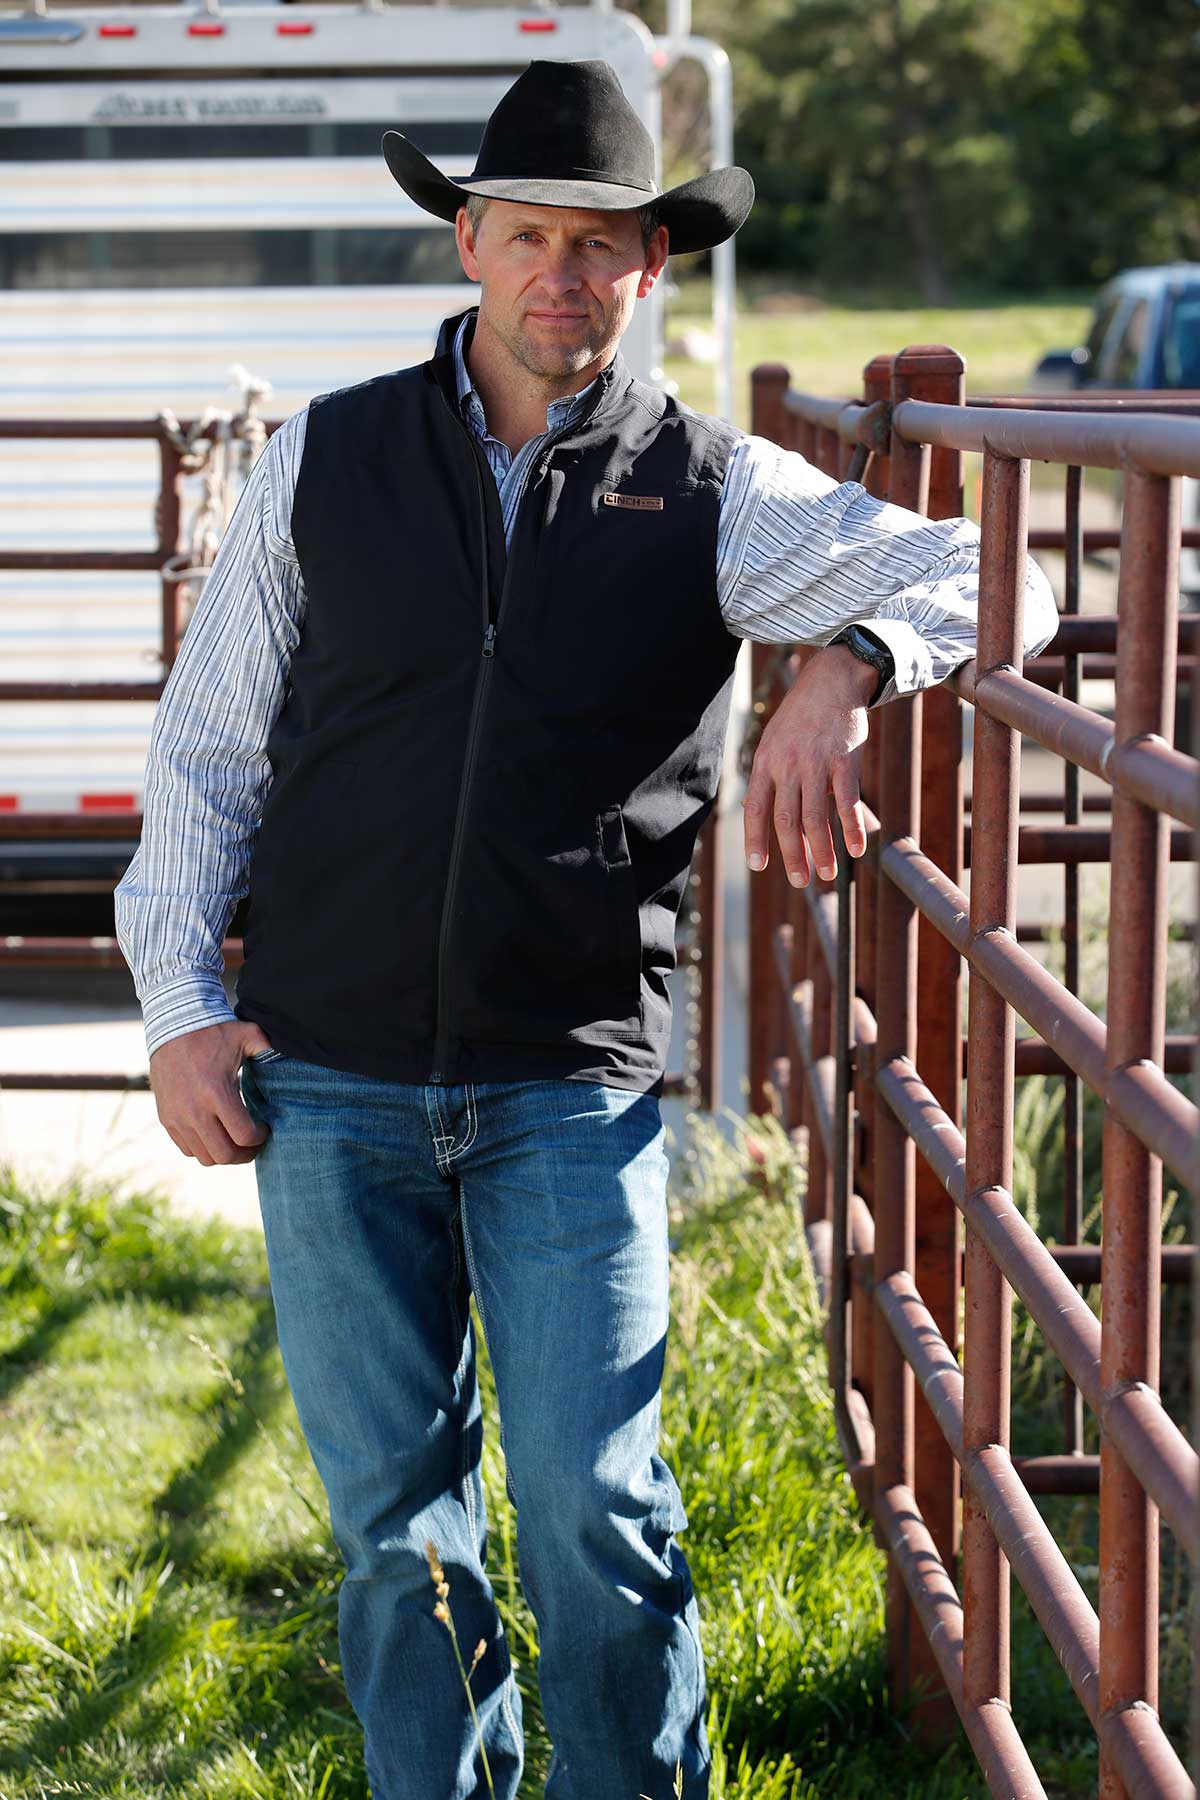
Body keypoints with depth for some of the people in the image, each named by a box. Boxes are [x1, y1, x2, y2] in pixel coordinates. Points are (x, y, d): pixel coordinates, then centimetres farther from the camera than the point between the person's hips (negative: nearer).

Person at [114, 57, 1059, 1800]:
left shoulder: (712, 490, 4)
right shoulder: (326, 461, 7)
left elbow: (978, 574, -2)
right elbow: (204, 750, 12)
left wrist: (844, 673, -22)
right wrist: (179, 1004, 5)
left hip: (573, 1084, -1)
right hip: (331, 1081, 1)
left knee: (593, 1508, -6)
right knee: (392, 1510, 6)